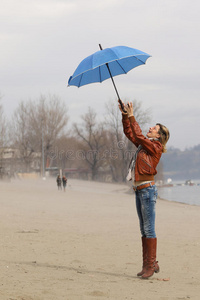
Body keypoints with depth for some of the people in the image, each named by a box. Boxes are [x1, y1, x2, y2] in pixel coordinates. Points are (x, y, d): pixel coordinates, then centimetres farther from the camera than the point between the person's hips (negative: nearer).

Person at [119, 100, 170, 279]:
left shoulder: (155, 147, -7)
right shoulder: (144, 145, 17)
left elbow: (138, 135, -15)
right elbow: (130, 133, 22)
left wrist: (132, 117, -10)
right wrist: (125, 116, 12)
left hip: (147, 189, -9)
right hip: (139, 190, 9)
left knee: (149, 228, -8)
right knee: (144, 229, 10)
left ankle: (151, 265, -7)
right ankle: (149, 264, 14)